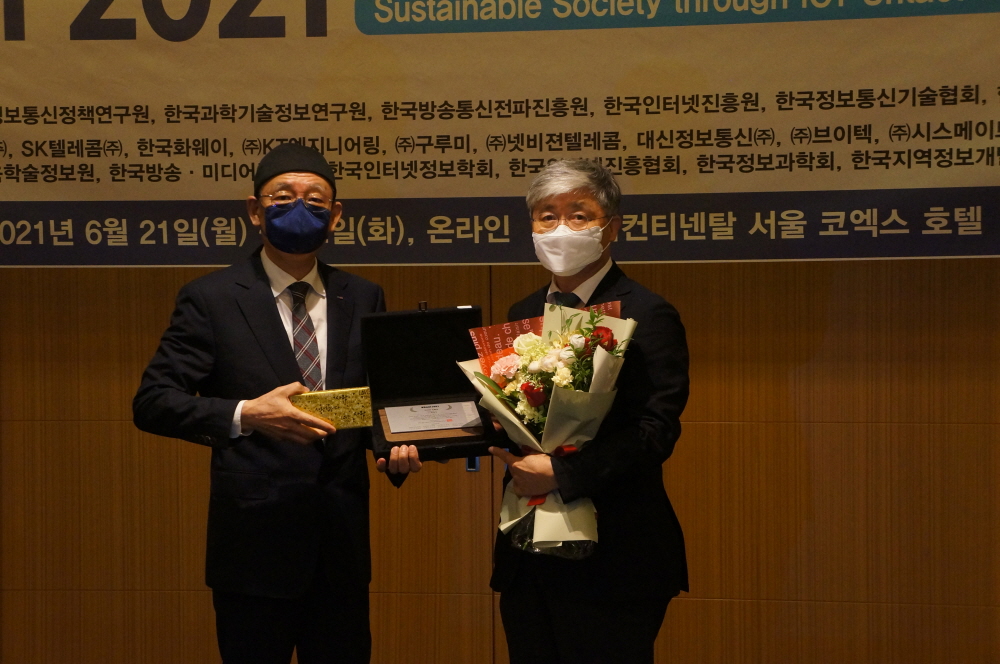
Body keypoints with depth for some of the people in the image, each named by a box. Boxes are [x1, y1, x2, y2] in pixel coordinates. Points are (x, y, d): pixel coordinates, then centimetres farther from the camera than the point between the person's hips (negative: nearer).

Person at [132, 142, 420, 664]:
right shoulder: (211, 299, -2)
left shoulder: (363, 299, 10)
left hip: (343, 545, 4)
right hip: (254, 540, -3)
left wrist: (397, 445, -7)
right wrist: (244, 415, -22)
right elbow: (152, 402, -7)